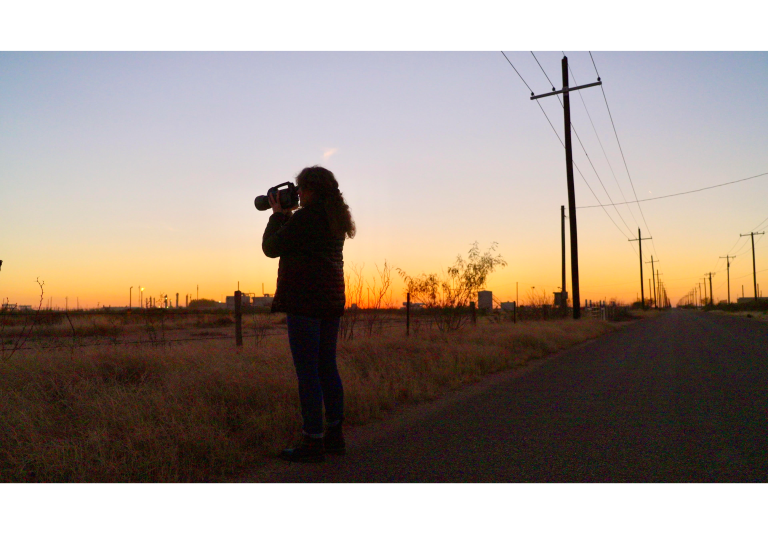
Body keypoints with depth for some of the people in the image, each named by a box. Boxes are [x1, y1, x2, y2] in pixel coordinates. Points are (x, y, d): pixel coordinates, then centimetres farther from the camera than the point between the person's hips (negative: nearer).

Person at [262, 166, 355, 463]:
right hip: (331, 300, 9)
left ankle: (313, 441, -1)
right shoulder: (337, 219, 14)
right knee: (327, 367, 13)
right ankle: (334, 435, 20)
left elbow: (271, 247, -3)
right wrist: (287, 216, 21)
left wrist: (278, 214, 8)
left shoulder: (304, 217, -11)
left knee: (307, 371, -5)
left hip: (304, 301, -9)